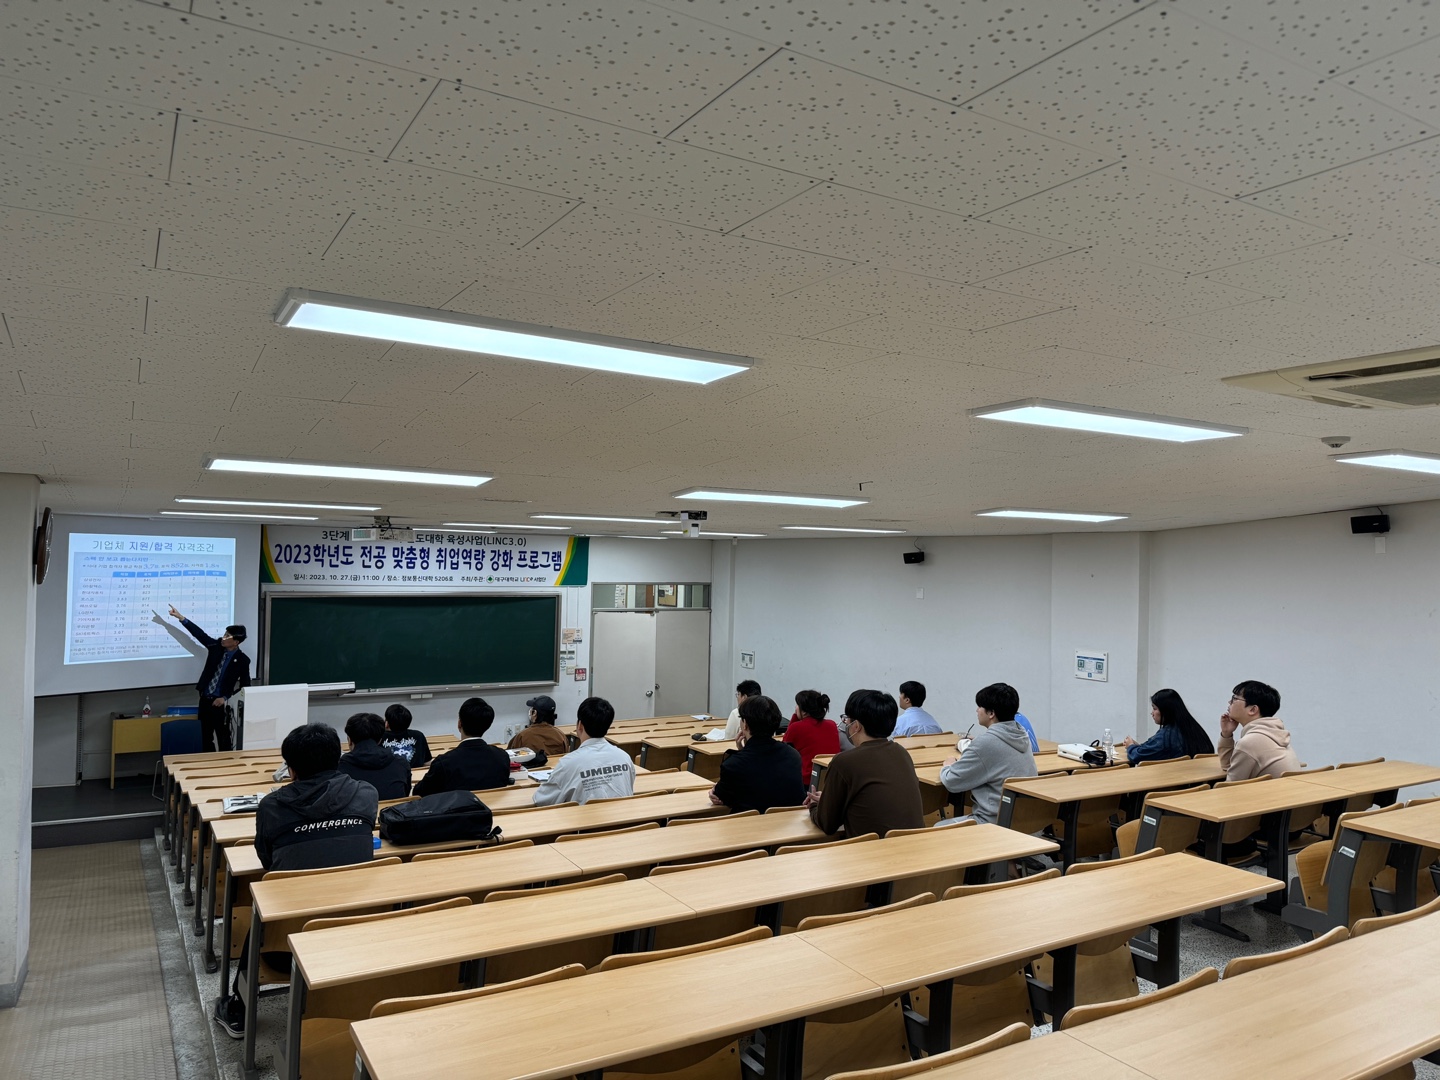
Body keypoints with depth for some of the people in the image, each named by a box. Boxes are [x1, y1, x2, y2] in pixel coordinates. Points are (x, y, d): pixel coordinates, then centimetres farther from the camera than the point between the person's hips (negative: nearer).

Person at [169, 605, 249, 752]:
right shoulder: (216, 646, -1)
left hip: (221, 703, -5)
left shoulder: (242, 660, -13)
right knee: (205, 736, 13)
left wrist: (225, 698, -14)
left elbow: (245, 686, -9)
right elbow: (199, 633, 0)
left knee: (223, 738, 0)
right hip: (205, 699, 5)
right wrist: (180, 617, -6)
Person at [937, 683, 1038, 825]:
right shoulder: (1021, 735, 4)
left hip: (996, 823, -8)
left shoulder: (987, 742, -21)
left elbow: (952, 782, -14)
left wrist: (948, 766, 7)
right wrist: (964, 760, 12)